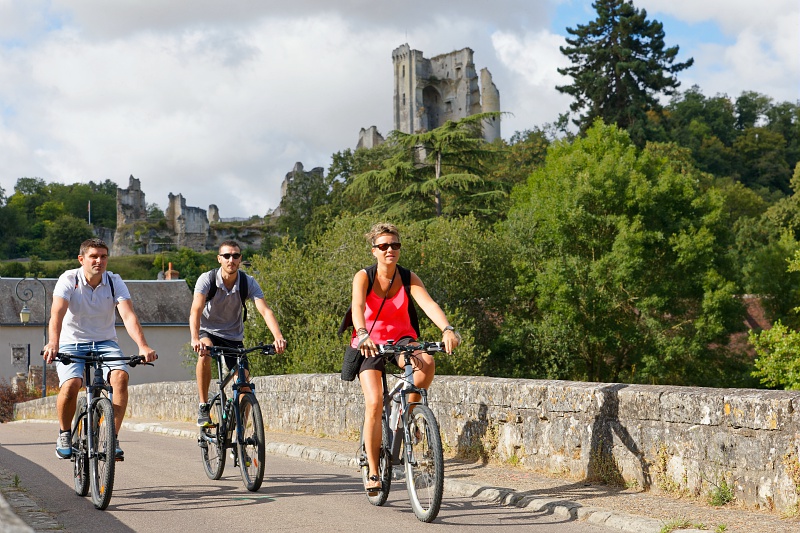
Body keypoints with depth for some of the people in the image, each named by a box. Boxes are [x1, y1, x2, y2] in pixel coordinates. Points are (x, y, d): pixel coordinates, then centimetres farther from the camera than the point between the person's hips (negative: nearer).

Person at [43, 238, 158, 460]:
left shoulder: (115, 282, -7)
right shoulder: (68, 280, -12)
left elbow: (128, 316, -19)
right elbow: (57, 313, -28)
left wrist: (143, 346, -37)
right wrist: (53, 344, -47)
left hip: (105, 342, 2)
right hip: (72, 343, -2)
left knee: (120, 376, -27)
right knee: (71, 385, -28)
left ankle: (113, 437, -17)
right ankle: (64, 434, 0)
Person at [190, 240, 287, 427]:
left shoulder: (248, 282, -15)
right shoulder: (207, 279, -20)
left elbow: (265, 311, -27)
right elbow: (196, 310, -33)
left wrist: (278, 338, -45)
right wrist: (195, 339, -51)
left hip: (234, 337, 2)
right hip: (209, 331, -2)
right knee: (205, 352, -37)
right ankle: (203, 407, -24)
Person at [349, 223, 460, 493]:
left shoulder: (409, 278, -7)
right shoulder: (364, 277, -12)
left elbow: (429, 304, -23)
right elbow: (357, 306, -30)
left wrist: (447, 329, -42)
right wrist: (363, 335, -50)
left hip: (401, 339, 2)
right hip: (370, 343, -2)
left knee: (427, 363, -33)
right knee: (374, 403, -19)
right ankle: (373, 472, -7)